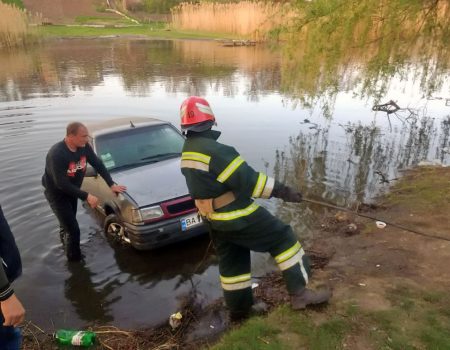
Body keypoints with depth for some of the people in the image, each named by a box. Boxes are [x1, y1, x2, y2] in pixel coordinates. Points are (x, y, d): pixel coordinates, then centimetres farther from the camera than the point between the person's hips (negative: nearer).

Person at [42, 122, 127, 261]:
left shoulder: (84, 147, -16)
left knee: (68, 223, 27)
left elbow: (98, 164, -4)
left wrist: (111, 184, -9)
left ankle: (64, 239, 56)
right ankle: (75, 261, 13)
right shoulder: (56, 154, -35)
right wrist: (86, 196, -32)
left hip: (72, 191, 6)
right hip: (57, 193, -6)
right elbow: (61, 184, -33)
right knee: (73, 230, -6)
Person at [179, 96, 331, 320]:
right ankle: (299, 293, 7)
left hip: (214, 219, 9)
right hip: (237, 215, -9)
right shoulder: (214, 150, -25)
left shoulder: (187, 152, 5)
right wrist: (281, 190, -18)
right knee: (282, 238, 4)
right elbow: (246, 179, -25)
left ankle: (238, 309, 34)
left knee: (231, 262, 21)